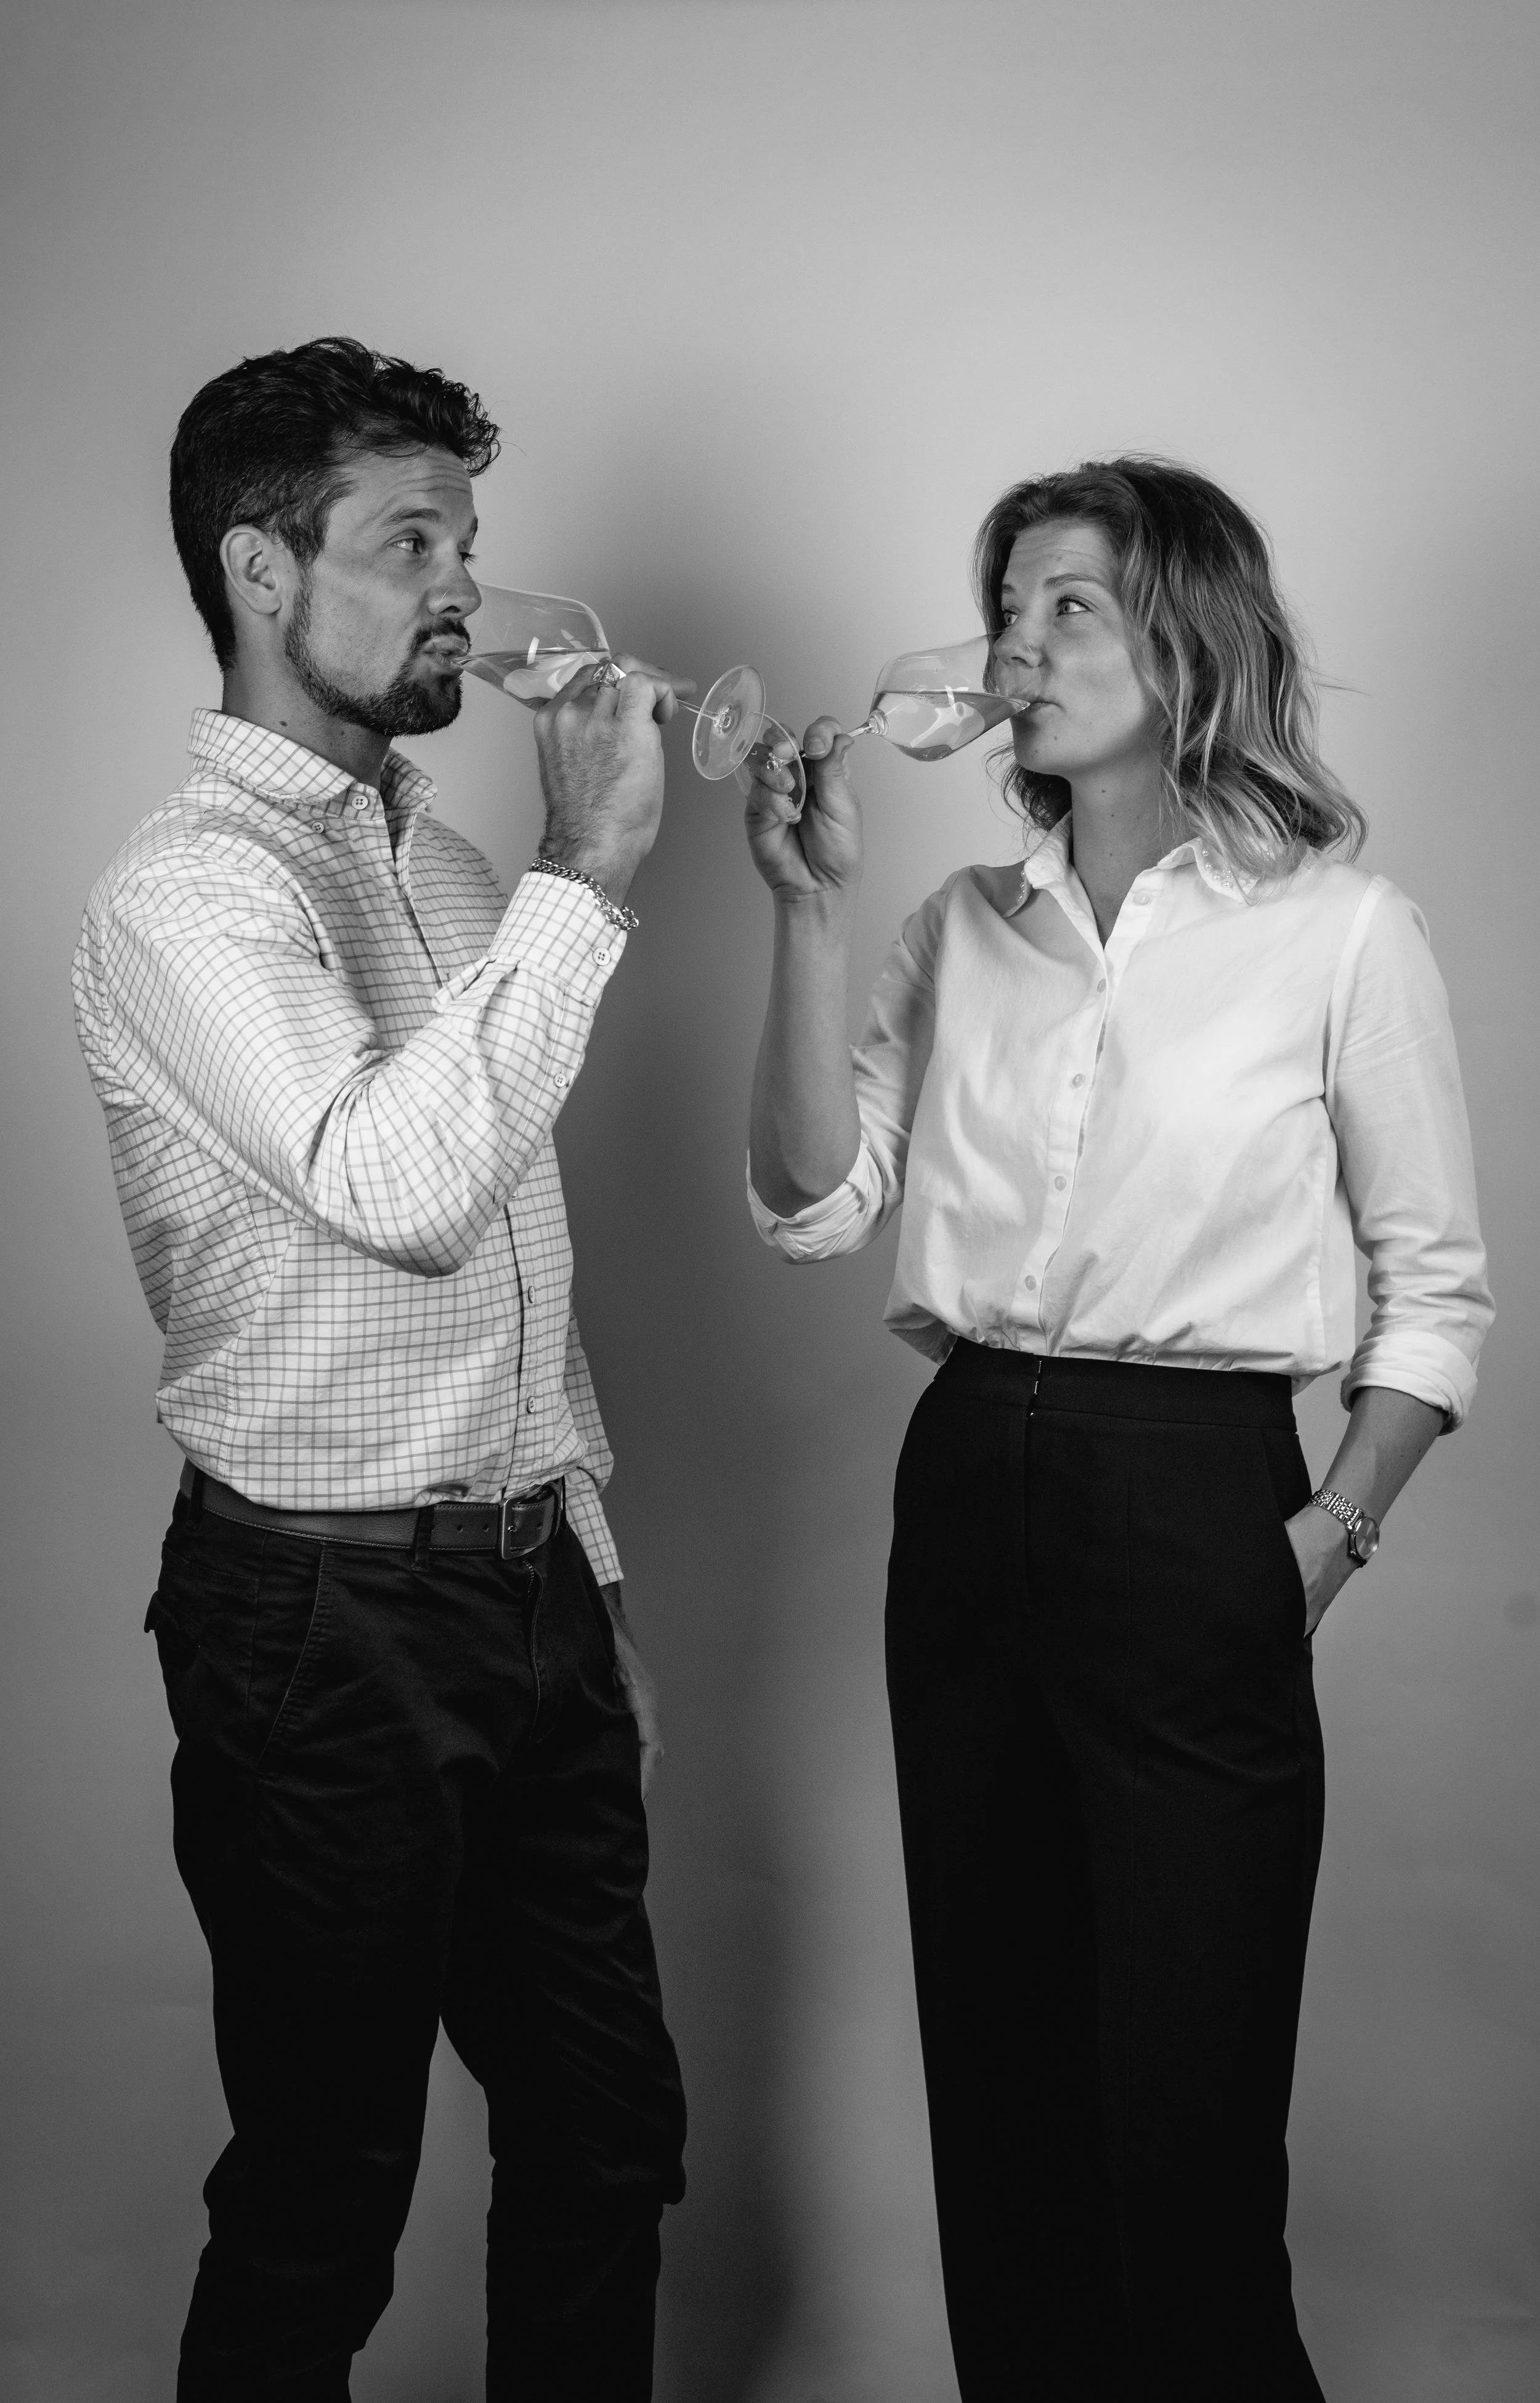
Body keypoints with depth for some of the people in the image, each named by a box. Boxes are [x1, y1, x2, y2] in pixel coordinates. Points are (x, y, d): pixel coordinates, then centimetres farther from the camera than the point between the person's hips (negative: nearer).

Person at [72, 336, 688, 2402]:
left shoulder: (442, 865, 12)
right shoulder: (189, 892, -14)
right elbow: (401, 1188, -31)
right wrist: (587, 873, -26)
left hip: (525, 1588, 8)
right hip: (330, 1617, -7)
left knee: (607, 2142, 16)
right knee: (323, 2196, 7)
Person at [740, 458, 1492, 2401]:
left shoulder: (1339, 932, -4)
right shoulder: (967, 930, 9)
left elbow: (1435, 1285, 0)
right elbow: (812, 1204, 0)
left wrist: (1329, 1541, -9)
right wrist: (812, 915, -8)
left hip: (1192, 1510, -5)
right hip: (966, 1494, 5)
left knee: (1185, 2090, 3)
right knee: (996, 2065, 15)